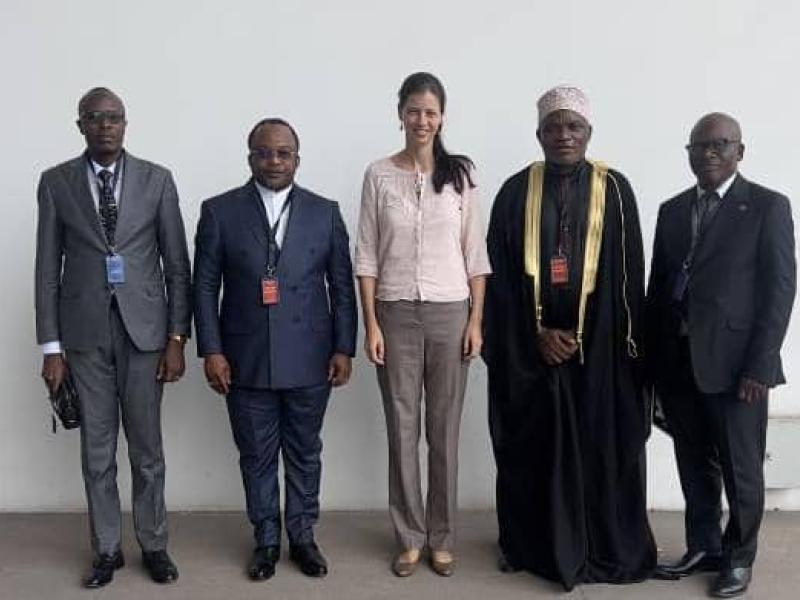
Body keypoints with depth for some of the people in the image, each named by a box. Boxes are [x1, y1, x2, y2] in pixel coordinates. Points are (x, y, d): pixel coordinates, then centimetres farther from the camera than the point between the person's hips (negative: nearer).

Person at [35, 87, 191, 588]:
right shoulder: (56, 182, 2)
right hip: (85, 332, 1)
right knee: (97, 450, 9)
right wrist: (51, 346, -2)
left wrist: (178, 337, -4)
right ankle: (107, 549, 24)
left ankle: (154, 545, 23)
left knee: (147, 448, 8)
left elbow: (177, 263, 1)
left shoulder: (156, 179, 1)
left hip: (144, 329, 0)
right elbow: (48, 268, 2)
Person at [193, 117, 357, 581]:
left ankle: (303, 536, 28)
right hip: (246, 362, 0)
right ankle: (267, 540, 26)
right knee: (256, 457, 10)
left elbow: (342, 286, 5)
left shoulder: (325, 212, 4)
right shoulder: (220, 211, 1)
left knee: (305, 454, 12)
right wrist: (211, 350, -5)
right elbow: (205, 286, 1)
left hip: (309, 361, 1)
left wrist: (344, 348, -1)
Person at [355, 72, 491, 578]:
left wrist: (476, 320, -3)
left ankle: (442, 539, 22)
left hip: (450, 313, 0)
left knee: (445, 430, 8)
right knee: (402, 429, 7)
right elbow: (367, 255, 1)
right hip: (396, 313, 0)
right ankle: (411, 538, 21)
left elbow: (475, 253, 3)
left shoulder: (461, 174, 2)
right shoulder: (379, 175, 1)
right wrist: (370, 324, -5)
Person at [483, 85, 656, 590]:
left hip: (599, 346, 0)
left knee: (602, 448, 6)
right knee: (533, 449, 8)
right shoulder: (515, 192, 2)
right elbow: (500, 275, -1)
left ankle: (609, 550, 21)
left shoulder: (614, 189, 1)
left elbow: (629, 275, 1)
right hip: (529, 348, 1)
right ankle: (530, 545, 24)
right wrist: (538, 334, -9)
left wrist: (625, 342, -5)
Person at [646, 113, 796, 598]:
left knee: (741, 468, 8)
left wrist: (759, 366, -13)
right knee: (695, 465, 13)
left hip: (735, 363, -4)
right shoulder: (673, 210, 13)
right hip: (678, 362, 4)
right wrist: (652, 356, 7)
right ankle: (703, 548, 29)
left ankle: (739, 557, 25)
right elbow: (659, 285, 13)